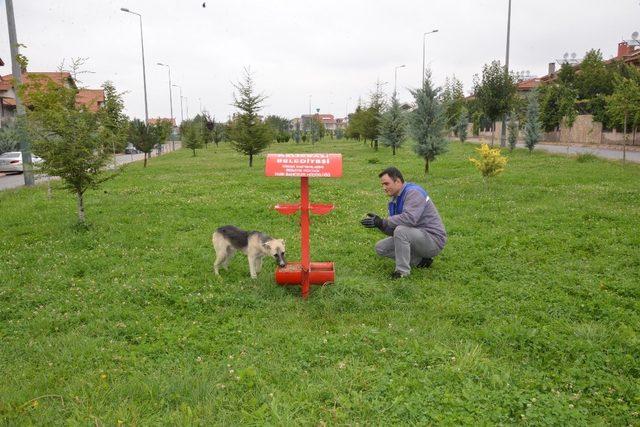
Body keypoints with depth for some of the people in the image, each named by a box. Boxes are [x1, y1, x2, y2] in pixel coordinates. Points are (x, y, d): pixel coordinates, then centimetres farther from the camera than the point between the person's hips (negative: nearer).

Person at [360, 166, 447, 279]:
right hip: (417, 237, 10)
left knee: (401, 230, -34)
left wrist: (382, 222, -30)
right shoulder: (395, 199, 10)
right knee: (380, 247, 2)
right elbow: (393, 230, 6)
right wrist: (378, 223, -13)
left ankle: (402, 271, -19)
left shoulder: (413, 192, -17)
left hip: (433, 239, -9)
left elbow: (410, 218, -35)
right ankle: (420, 260, 4)